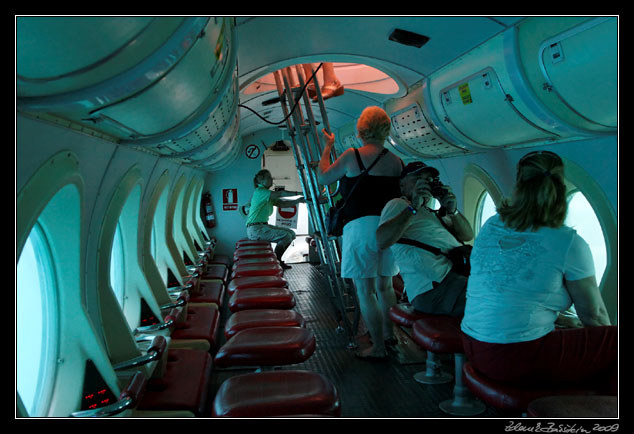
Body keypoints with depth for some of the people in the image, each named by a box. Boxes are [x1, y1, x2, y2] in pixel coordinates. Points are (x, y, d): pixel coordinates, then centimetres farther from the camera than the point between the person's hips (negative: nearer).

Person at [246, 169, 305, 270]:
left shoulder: (268, 196, 19)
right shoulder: (259, 191, -10)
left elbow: (281, 203, 9)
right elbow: (280, 194, -18)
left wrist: (298, 200, -3)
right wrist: (299, 193, -15)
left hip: (263, 226, 10)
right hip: (255, 229, -10)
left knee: (291, 233, 4)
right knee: (285, 236, -22)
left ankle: (277, 260, 12)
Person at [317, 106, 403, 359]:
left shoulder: (352, 156, -5)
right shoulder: (397, 162, 7)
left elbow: (323, 177, 7)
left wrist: (327, 147, 18)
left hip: (361, 226, -6)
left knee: (365, 291, 2)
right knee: (384, 286, 21)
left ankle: (378, 348, 7)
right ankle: (389, 334, 35)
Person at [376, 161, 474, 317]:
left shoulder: (432, 213, 32)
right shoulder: (397, 204, 6)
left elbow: (467, 236, 24)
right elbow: (382, 241, -15)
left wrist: (452, 211, 6)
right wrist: (413, 207, -16)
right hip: (434, 286, -9)